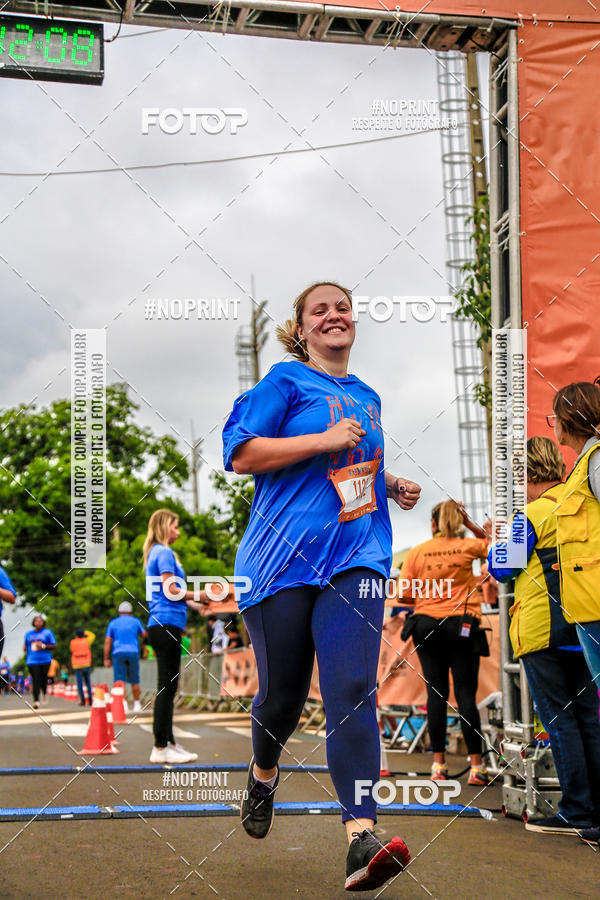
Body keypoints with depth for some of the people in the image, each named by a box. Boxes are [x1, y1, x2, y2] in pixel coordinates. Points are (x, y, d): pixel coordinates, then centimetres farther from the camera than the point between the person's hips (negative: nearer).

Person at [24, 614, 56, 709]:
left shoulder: (47, 632, 5)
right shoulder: (29, 634, 14)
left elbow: (53, 646, 3)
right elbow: (26, 645, 26)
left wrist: (43, 646, -11)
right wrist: (25, 648, 3)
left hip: (45, 660, -1)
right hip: (32, 661, 1)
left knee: (43, 679, 4)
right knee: (35, 680, -9)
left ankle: (44, 693, 35)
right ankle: (36, 700, -12)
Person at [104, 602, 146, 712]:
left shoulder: (113, 623, 7)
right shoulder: (135, 621, 7)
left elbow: (107, 642, 1)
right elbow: (143, 634, 24)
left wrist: (106, 659, 3)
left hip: (118, 653, -1)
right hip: (133, 653, 1)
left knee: (120, 680, -5)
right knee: (134, 680, 10)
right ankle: (136, 703, 14)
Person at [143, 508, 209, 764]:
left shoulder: (157, 553, 21)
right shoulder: (164, 552, -8)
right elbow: (171, 591, -16)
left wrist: (195, 605, 21)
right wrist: (200, 595, -6)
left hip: (162, 625, 10)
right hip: (167, 625, -10)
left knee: (168, 687, 12)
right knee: (167, 687, -9)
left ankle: (169, 742, 17)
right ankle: (160, 748, -8)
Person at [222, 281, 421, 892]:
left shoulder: (368, 398, 21)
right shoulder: (286, 381, 3)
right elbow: (241, 455, -7)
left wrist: (393, 488, 17)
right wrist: (324, 440, -12)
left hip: (357, 555, 3)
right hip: (283, 556, -3)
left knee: (352, 689, -14)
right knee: (282, 692, 5)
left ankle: (362, 837, -21)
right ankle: (263, 772, 39)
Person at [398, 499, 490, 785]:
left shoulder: (416, 552, 1)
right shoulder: (467, 547, 0)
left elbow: (405, 594, -1)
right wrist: (470, 525, 13)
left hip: (426, 624, 1)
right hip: (462, 625, -1)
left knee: (436, 693, 5)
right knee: (466, 694, -1)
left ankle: (439, 764, 4)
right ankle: (476, 766, -4)